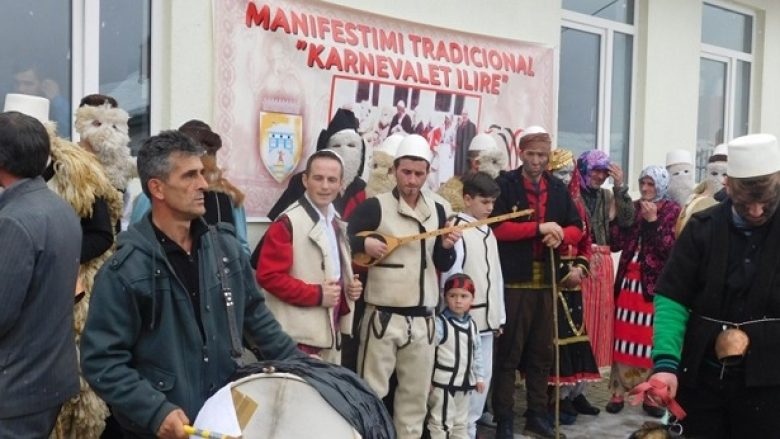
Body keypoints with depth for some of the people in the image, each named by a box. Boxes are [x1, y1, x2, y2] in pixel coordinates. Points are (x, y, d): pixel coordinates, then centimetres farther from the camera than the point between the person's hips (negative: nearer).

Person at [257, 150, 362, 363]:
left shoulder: (337, 223, 12)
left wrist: (351, 286, 4)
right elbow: (268, 275, -19)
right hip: (300, 337, -8)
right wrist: (316, 294, -20)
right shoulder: (288, 223, -15)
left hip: (331, 332, 9)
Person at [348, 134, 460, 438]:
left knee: (416, 394, 14)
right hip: (383, 317, -5)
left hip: (423, 319, 5)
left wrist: (446, 247, -7)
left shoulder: (437, 211, 9)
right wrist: (363, 244, -24)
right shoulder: (375, 206, -6)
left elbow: (443, 266, 13)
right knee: (372, 392, 1)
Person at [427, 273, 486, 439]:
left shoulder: (472, 324, 8)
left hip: (466, 383, 7)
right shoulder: (440, 322, -14)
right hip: (443, 383, -7)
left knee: (461, 423, 18)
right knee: (441, 424, -2)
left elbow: (477, 353, 15)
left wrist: (479, 377, 12)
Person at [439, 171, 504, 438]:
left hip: (487, 317, 8)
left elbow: (496, 275, 15)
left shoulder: (488, 232, 13)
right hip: (464, 318, -8)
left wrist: (499, 315, 15)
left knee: (484, 374, 13)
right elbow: (449, 278, -13)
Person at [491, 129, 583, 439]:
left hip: (547, 280, 5)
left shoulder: (559, 189, 13)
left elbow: (577, 228, 14)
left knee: (542, 352, 12)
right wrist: (539, 228, -19)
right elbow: (496, 227, -14)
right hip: (513, 280, -5)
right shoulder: (505, 184, -3)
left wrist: (560, 236, -8)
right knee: (509, 352, 0)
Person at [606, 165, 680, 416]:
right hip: (628, 282, 3)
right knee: (623, 337, 3)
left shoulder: (673, 211, -1)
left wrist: (653, 221, -17)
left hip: (656, 285, -3)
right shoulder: (632, 208, 9)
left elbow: (671, 249, -12)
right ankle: (618, 392, 11)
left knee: (651, 340, 1)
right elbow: (615, 244, 2)